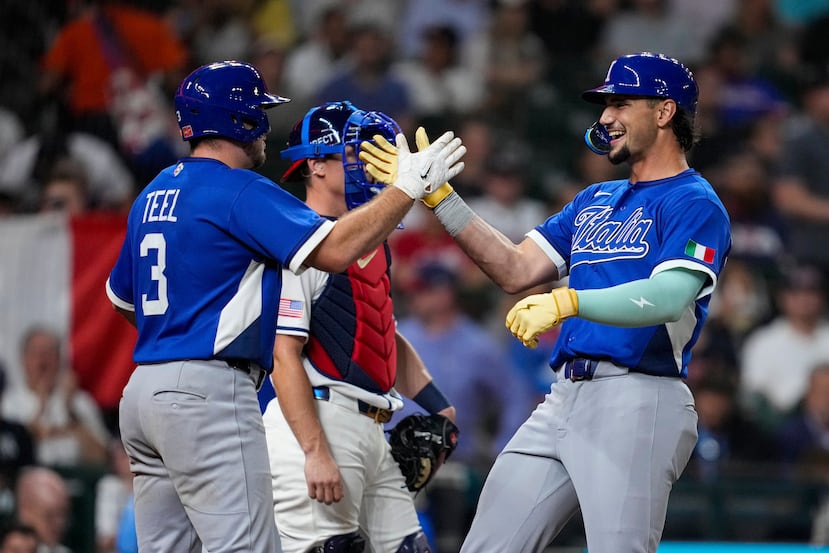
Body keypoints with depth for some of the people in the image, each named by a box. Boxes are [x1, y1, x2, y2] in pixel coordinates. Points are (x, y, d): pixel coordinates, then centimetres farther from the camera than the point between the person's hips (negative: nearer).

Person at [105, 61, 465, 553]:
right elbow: (334, 250, -18)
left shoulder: (153, 195, 17)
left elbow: (121, 295, 27)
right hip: (208, 390, -9)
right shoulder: (241, 191, -9)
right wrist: (408, 186, -11)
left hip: (144, 390, 9)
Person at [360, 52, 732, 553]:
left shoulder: (695, 203, -3)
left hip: (638, 402, -8)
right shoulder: (594, 201, 25)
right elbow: (516, 271, 19)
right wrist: (438, 195, 13)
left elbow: (668, 298, -19)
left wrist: (568, 301, -32)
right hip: (566, 397, 8)